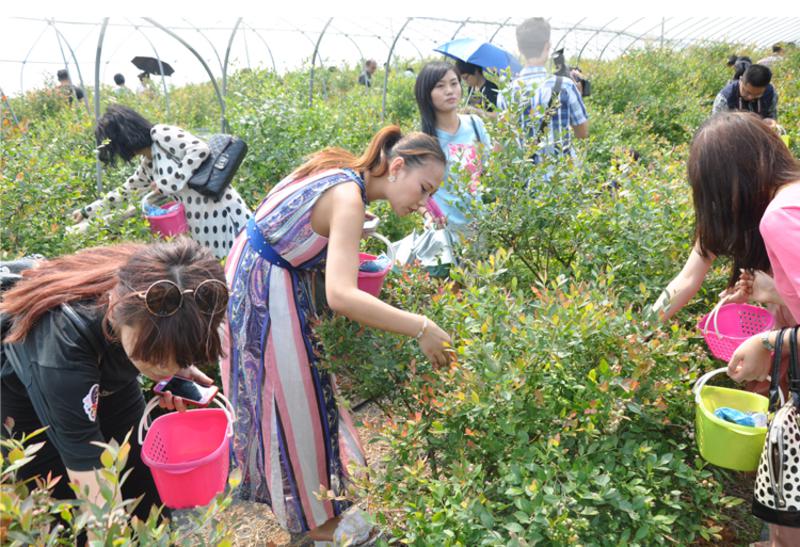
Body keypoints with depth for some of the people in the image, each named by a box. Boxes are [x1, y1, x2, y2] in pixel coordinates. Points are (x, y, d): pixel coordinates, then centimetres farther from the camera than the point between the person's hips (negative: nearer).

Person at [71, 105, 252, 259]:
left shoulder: (160, 134, -9)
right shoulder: (147, 165, 17)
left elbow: (201, 149, -22)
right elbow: (126, 191, 31)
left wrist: (170, 182, -17)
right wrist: (87, 211, 37)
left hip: (224, 215, -9)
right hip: (202, 227, 9)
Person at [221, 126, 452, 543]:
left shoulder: (340, 172, 1)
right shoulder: (348, 198, -26)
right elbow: (340, 296, -38)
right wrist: (422, 329, -36)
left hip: (255, 277, 9)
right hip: (265, 292, -9)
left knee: (286, 388, 23)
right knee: (293, 398, 5)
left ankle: (288, 490, 45)